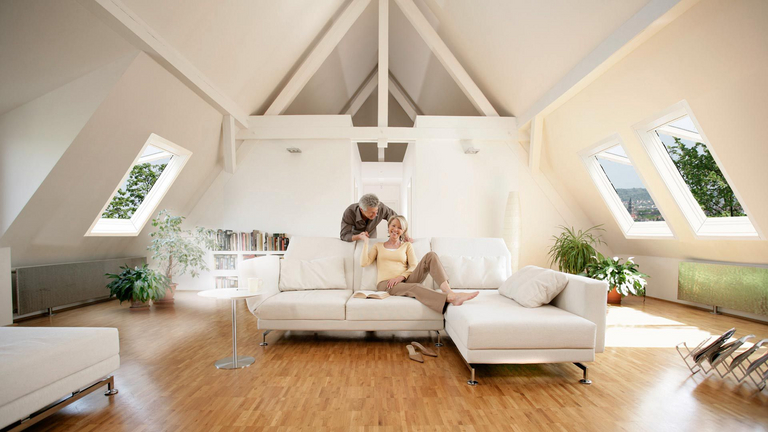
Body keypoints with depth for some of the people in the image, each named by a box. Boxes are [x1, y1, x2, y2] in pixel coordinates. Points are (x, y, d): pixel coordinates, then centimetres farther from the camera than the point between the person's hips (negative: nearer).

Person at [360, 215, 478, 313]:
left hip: (405, 281, 3)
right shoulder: (378, 246, 20)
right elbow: (364, 263, 5)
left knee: (431, 255, -21)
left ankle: (449, 292, -40)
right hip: (386, 284, -2)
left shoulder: (407, 246, 21)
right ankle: (451, 298, -58)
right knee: (415, 287, -38)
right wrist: (366, 242, 8)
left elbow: (414, 266, 7)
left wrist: (401, 277, -11)